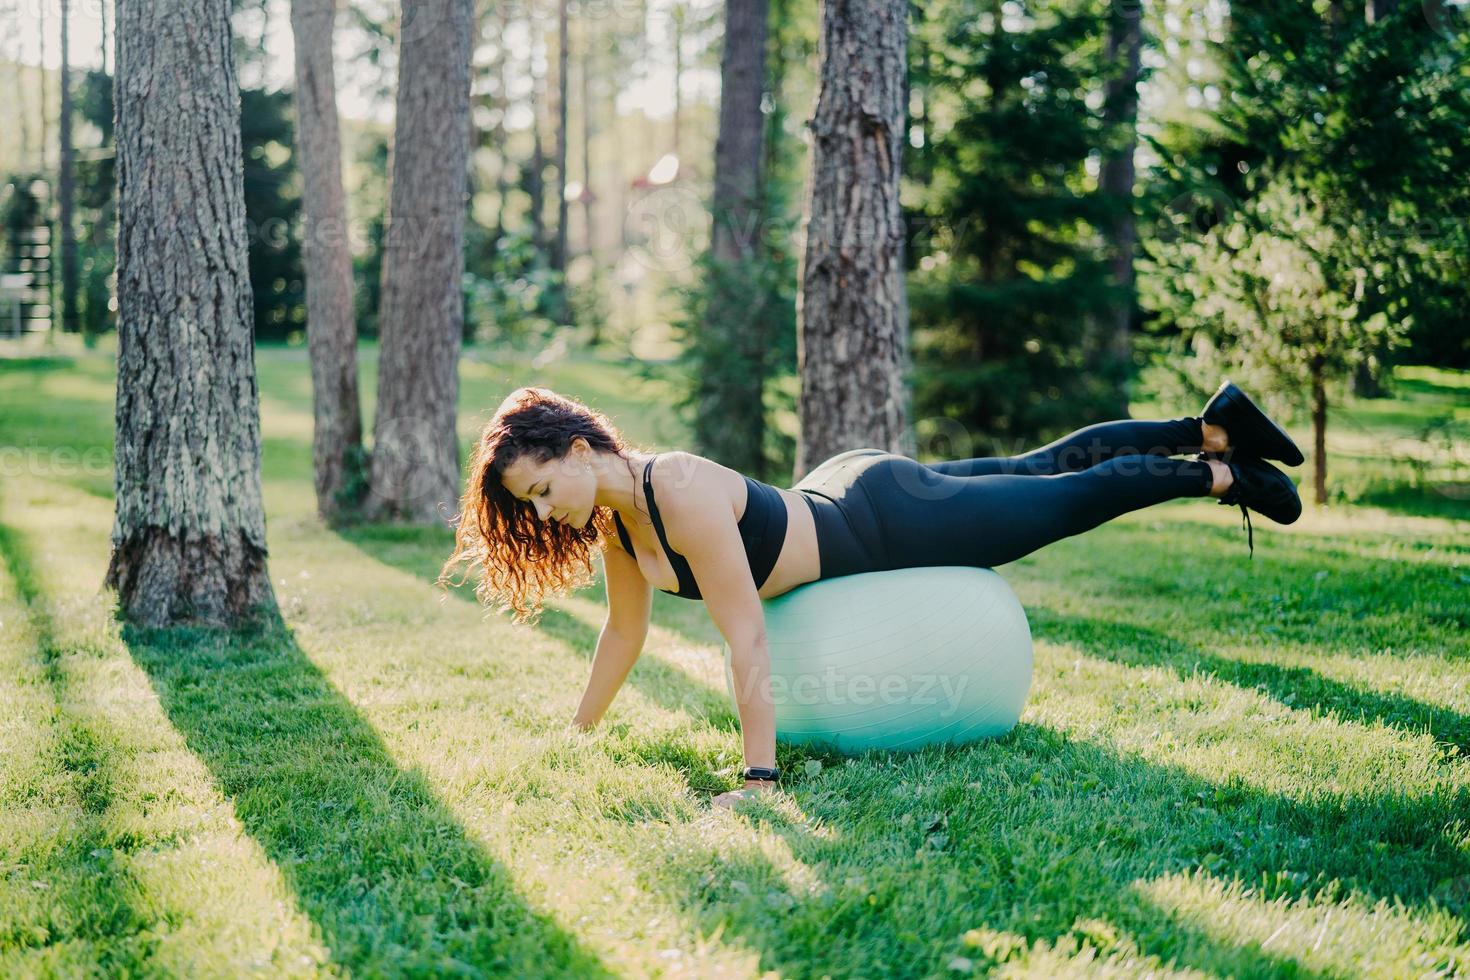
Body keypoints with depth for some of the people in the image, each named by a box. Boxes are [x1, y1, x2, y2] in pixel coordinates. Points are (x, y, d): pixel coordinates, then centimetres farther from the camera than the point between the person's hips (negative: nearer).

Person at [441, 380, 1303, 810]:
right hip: (836, 496, 8)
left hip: (891, 519, -8)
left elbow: (747, 639, -39)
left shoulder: (680, 495, -36)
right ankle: (1211, 426, 39)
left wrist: (761, 778, -39)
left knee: (1075, 497, 11)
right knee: (1038, 470, 23)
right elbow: (625, 634, 3)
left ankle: (1223, 474, 33)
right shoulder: (612, 517, -11)